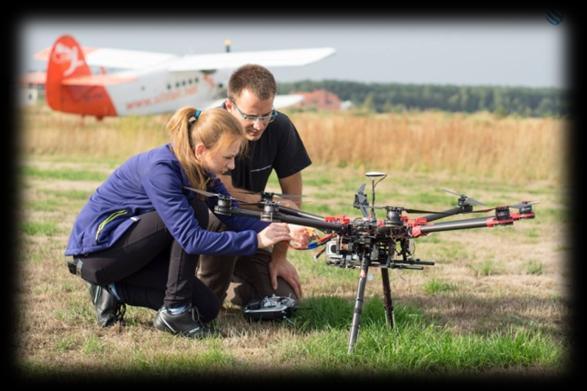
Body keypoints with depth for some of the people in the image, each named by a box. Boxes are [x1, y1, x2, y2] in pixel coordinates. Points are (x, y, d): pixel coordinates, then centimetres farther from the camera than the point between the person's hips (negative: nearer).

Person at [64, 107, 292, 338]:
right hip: (94, 248, -9)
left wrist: (281, 233, -19)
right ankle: (174, 311, -16)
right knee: (194, 211, -24)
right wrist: (257, 240, -32)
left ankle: (115, 291, 8)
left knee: (206, 309, -2)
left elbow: (235, 217, -4)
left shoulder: (200, 169, -3)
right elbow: (192, 239, -33)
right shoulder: (160, 169, -29)